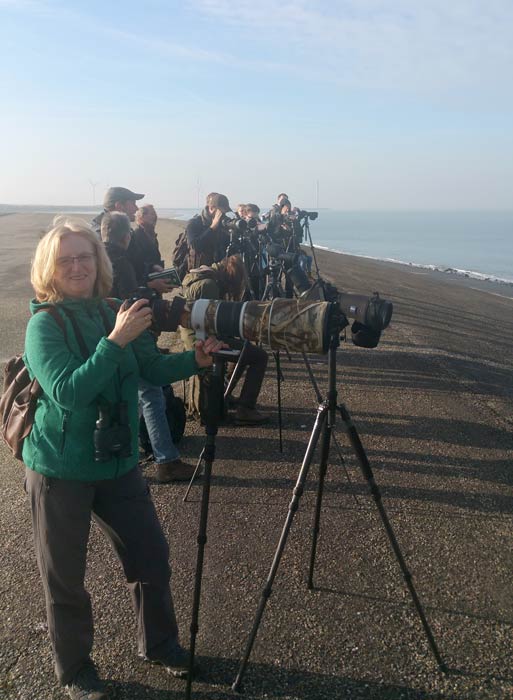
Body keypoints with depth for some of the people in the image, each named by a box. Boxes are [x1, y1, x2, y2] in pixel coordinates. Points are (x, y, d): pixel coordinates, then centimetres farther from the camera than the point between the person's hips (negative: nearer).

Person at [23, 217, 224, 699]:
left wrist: (195, 360, -15)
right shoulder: (44, 324, -14)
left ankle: (158, 644, 37)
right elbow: (67, 393, -26)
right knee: (64, 575, 9)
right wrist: (115, 342, -33)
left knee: (152, 554, 12)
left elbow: (154, 369, 3)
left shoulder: (115, 313, 2)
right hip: (60, 470, -5)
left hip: (118, 462, 5)